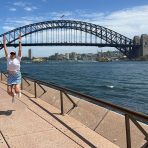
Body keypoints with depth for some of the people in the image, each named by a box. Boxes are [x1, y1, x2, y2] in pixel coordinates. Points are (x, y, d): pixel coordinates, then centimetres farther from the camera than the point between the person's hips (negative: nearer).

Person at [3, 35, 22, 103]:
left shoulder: (18, 58, -6)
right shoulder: (8, 58, 0)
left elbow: (20, 50, -10)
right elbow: (5, 49, 1)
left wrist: (20, 42, -13)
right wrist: (4, 42, 0)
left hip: (17, 76, -3)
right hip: (10, 76, 3)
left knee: (17, 90, -13)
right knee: (9, 91, 0)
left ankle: (19, 92, 27)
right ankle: (13, 95, 38)